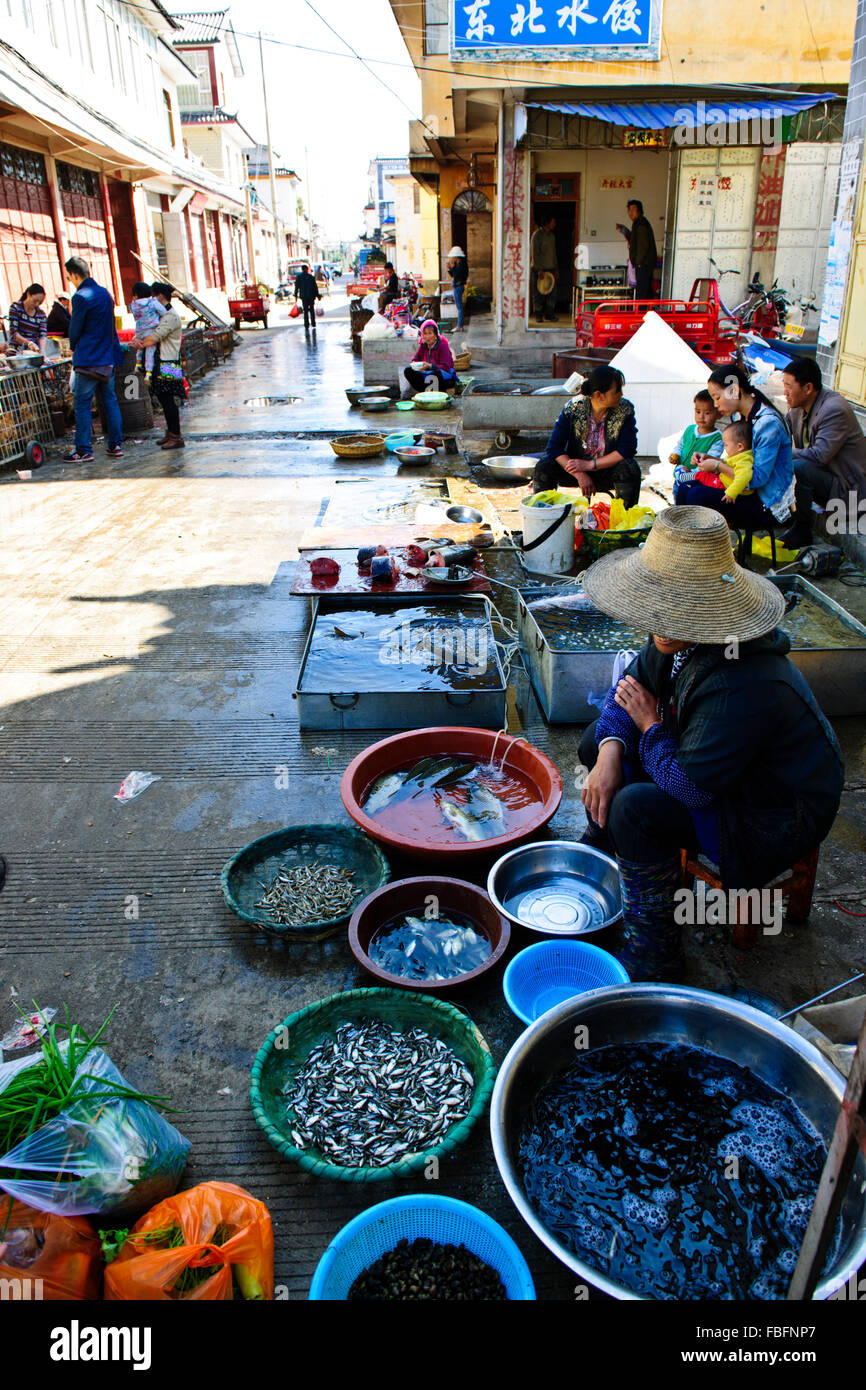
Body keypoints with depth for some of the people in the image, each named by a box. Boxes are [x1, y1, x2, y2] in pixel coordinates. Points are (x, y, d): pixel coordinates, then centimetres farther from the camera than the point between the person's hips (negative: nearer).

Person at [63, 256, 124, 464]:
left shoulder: (81, 297, -13)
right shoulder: (105, 293, 10)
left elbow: (75, 330, -7)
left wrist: (74, 347, 12)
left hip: (89, 360, -7)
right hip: (108, 357, 7)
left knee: (82, 403, -2)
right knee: (109, 400, 11)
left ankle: (83, 450, -1)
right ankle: (116, 445, 12)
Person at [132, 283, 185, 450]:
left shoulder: (171, 316, -12)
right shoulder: (161, 314, 19)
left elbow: (155, 337, -19)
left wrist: (139, 344, -5)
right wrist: (138, 339, -7)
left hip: (168, 363, -10)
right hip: (160, 363, 10)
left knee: (167, 399, -8)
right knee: (163, 398, 12)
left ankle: (176, 437, -5)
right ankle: (170, 433, 21)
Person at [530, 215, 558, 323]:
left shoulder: (552, 235, 14)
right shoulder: (537, 235, -9)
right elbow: (535, 253, -14)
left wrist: (556, 267, 15)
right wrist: (539, 270, -18)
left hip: (550, 268, 7)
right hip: (538, 269, -7)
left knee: (552, 292, 2)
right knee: (538, 293, -2)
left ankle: (549, 314, 10)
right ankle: (538, 315, 5)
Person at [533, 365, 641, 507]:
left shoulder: (625, 409, -13)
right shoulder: (574, 407, -14)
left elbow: (627, 450, -18)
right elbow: (554, 447, -16)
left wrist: (589, 465, -25)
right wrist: (580, 474, -26)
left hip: (608, 469, 0)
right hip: (577, 467, 0)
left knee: (631, 469, -31)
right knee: (544, 466, -23)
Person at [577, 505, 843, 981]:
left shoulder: (743, 686, -39)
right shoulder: (678, 638, -11)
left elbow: (689, 784, -35)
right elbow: (630, 686, 2)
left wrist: (651, 726, -18)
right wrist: (610, 751, -16)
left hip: (773, 816, -9)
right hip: (717, 768, 9)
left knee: (635, 809, -31)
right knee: (596, 742, 7)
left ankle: (653, 954, -10)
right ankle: (604, 850, 30)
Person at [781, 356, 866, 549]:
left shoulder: (835, 410, -23)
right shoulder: (798, 407, 3)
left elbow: (819, 455, -31)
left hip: (847, 489, -9)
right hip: (823, 478, 9)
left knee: (799, 467, -33)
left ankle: (802, 532, -19)